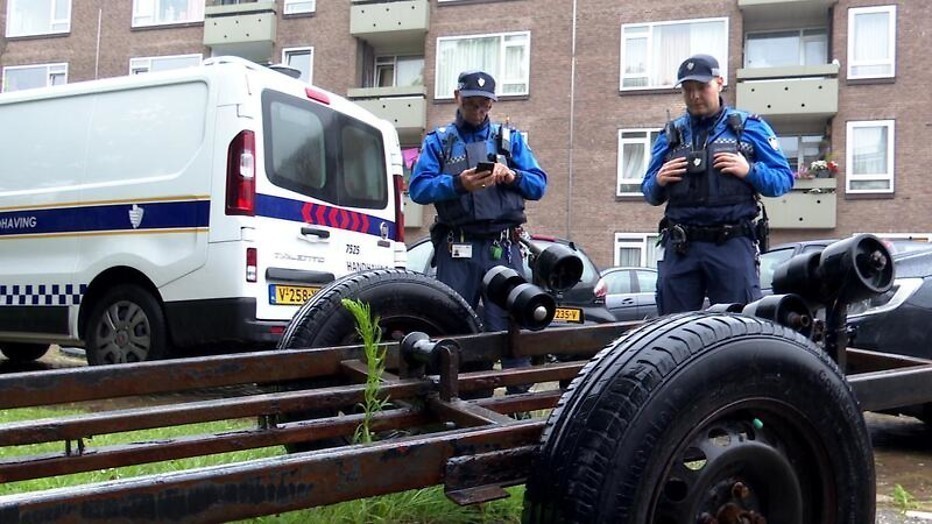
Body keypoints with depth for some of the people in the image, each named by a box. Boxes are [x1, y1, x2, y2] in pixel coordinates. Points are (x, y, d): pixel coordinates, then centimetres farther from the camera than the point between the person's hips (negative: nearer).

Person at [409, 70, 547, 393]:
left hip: (503, 248, 0)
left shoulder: (510, 139, 18)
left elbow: (539, 185, 10)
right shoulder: (437, 141, 15)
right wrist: (457, 183, -16)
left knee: (509, 325, -5)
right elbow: (418, 188, 0)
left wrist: (512, 176, -10)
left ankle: (520, 394, 0)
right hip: (456, 249, 0)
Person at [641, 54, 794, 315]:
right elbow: (649, 193, 19)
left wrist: (749, 171, -12)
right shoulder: (670, 134, 17)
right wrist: (658, 181, -3)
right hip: (679, 247, 3)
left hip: (732, 245, -3)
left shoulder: (750, 127, 10)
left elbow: (784, 179, 6)